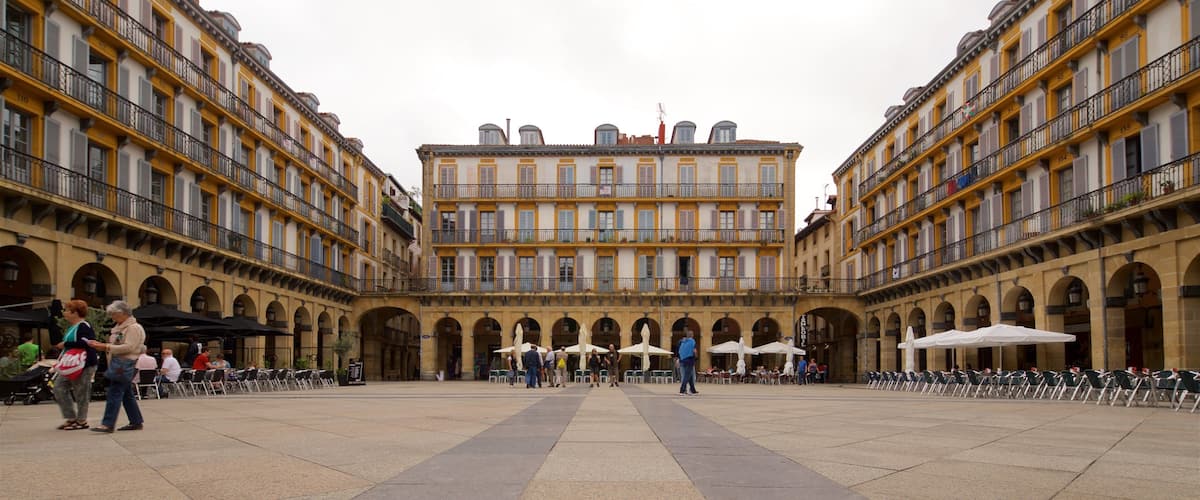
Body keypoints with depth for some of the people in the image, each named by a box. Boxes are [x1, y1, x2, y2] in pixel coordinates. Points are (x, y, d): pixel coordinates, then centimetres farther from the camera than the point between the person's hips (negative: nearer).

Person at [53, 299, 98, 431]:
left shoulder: (84, 327, -15)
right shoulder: (72, 327, 17)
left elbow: (86, 343, -29)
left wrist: (65, 344, -21)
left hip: (84, 365, -10)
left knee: (81, 393, -2)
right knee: (59, 388, 8)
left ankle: (81, 421, 9)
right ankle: (71, 418, 15)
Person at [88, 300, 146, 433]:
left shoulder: (134, 328, -10)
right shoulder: (120, 327, 21)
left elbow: (128, 347, -19)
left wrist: (106, 347, -20)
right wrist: (101, 345, 7)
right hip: (118, 364, 10)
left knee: (114, 393, -13)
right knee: (127, 394, 11)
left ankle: (108, 424, -15)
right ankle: (136, 422, 16)